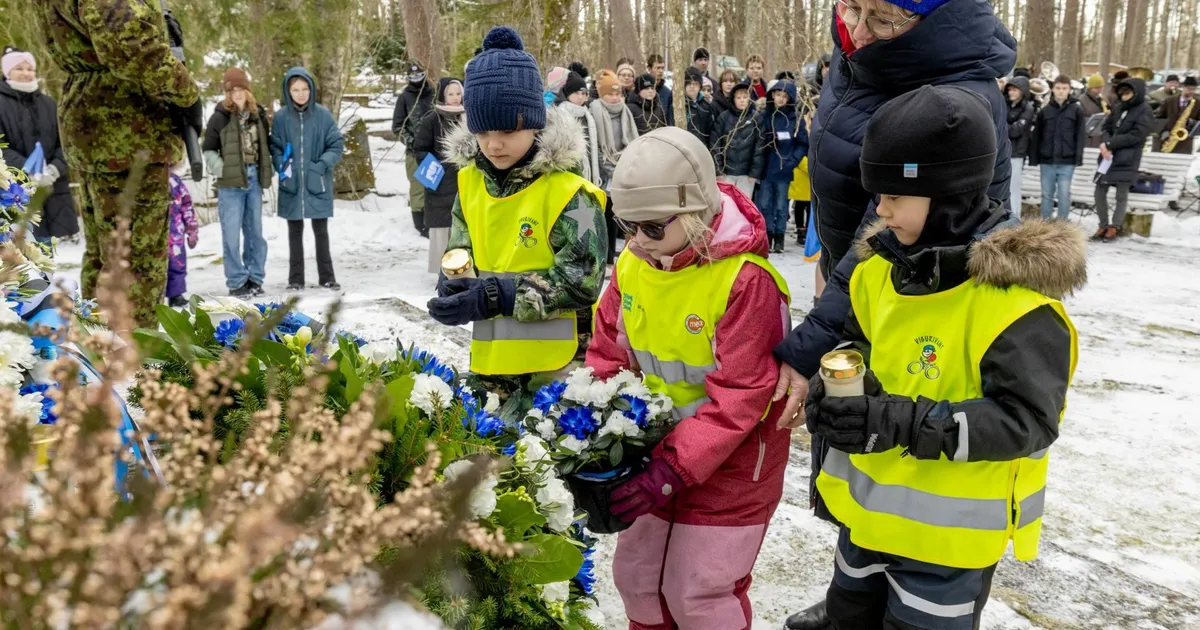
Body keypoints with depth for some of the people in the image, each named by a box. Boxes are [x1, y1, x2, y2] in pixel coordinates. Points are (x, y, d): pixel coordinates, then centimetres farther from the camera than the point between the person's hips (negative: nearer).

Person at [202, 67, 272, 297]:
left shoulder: (258, 113, 10)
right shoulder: (220, 116, -4)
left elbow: (267, 145, 19)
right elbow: (208, 150, -2)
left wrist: (270, 167, 6)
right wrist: (222, 169, -15)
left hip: (254, 180, 5)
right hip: (230, 183, -5)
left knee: (255, 232, 11)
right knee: (232, 234, -4)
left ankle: (255, 278, 20)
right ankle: (237, 282, 2)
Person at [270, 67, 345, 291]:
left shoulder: (323, 115, -4)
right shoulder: (281, 117, -1)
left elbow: (336, 145, -1)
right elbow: (275, 147, 6)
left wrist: (323, 164, -16)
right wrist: (282, 166, -11)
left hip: (318, 183, -1)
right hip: (291, 184, 1)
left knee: (321, 231, 8)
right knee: (295, 232, 11)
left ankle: (327, 277, 19)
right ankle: (296, 278, 20)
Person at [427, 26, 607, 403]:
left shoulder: (567, 191, -15)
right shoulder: (470, 180, 5)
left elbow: (582, 282, -20)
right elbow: (459, 251, 13)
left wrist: (496, 296, -24)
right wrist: (456, 286, -11)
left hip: (557, 360, -6)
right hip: (492, 355, 6)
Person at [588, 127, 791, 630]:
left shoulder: (745, 280, -25)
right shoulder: (632, 265, -5)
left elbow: (740, 396, -25)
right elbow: (608, 353, 4)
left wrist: (672, 470, -28)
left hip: (728, 463, -6)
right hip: (656, 446, 6)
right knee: (635, 574, 17)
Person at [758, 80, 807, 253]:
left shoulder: (796, 119, -1)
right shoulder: (764, 116, 1)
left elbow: (803, 144, 3)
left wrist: (791, 161, -7)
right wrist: (757, 165, -7)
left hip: (784, 170, -1)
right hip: (765, 168, 1)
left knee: (781, 205, 6)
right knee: (765, 204, 3)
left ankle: (779, 238, 14)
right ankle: (767, 236, 12)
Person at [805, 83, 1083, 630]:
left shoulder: (1016, 297, -24)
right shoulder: (884, 264, -2)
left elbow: (1027, 419, -26)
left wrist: (905, 425, -34)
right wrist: (834, 386, -9)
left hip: (949, 526, -7)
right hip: (869, 502, 7)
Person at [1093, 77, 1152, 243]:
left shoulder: (1144, 112, -6)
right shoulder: (1119, 108, 11)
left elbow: (1135, 136, -14)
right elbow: (1106, 127, 10)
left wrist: (1109, 144, -15)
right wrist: (1106, 145, -11)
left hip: (1127, 160, -6)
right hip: (1108, 156, 6)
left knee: (1121, 195, 0)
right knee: (1100, 192, 5)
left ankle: (1114, 228, 8)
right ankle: (1103, 226, 16)